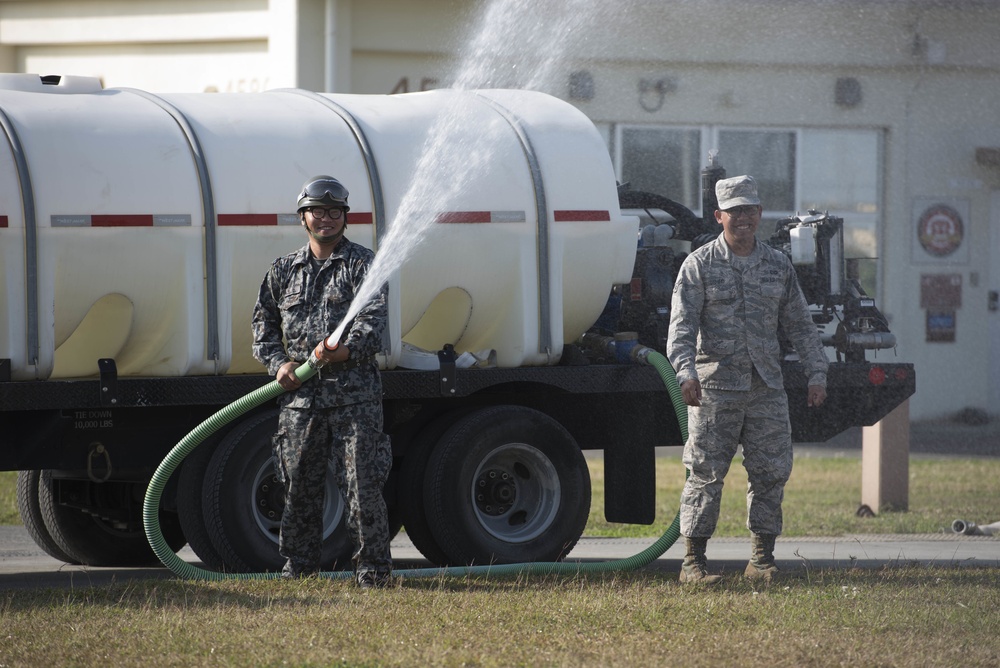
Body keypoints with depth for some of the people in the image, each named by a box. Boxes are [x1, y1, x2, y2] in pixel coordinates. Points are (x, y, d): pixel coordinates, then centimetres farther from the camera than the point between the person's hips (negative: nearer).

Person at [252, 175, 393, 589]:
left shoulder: (362, 264, 4)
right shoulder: (284, 271, 16)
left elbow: (373, 318, -10)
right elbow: (263, 323, 20)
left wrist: (345, 349, -28)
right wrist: (278, 363, 1)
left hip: (353, 391, -4)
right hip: (299, 394, 4)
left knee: (362, 484, -7)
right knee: (298, 486, 7)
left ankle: (373, 570, -2)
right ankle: (297, 568, 18)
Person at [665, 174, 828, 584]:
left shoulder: (778, 266, 13)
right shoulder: (699, 266, 1)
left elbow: (799, 324, 17)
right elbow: (682, 324, -9)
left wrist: (816, 373, 8)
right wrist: (686, 372, -24)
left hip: (767, 386, 4)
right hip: (715, 385, -4)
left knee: (771, 471, 3)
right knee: (706, 473, -4)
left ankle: (762, 558, 12)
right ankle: (693, 561, 0)